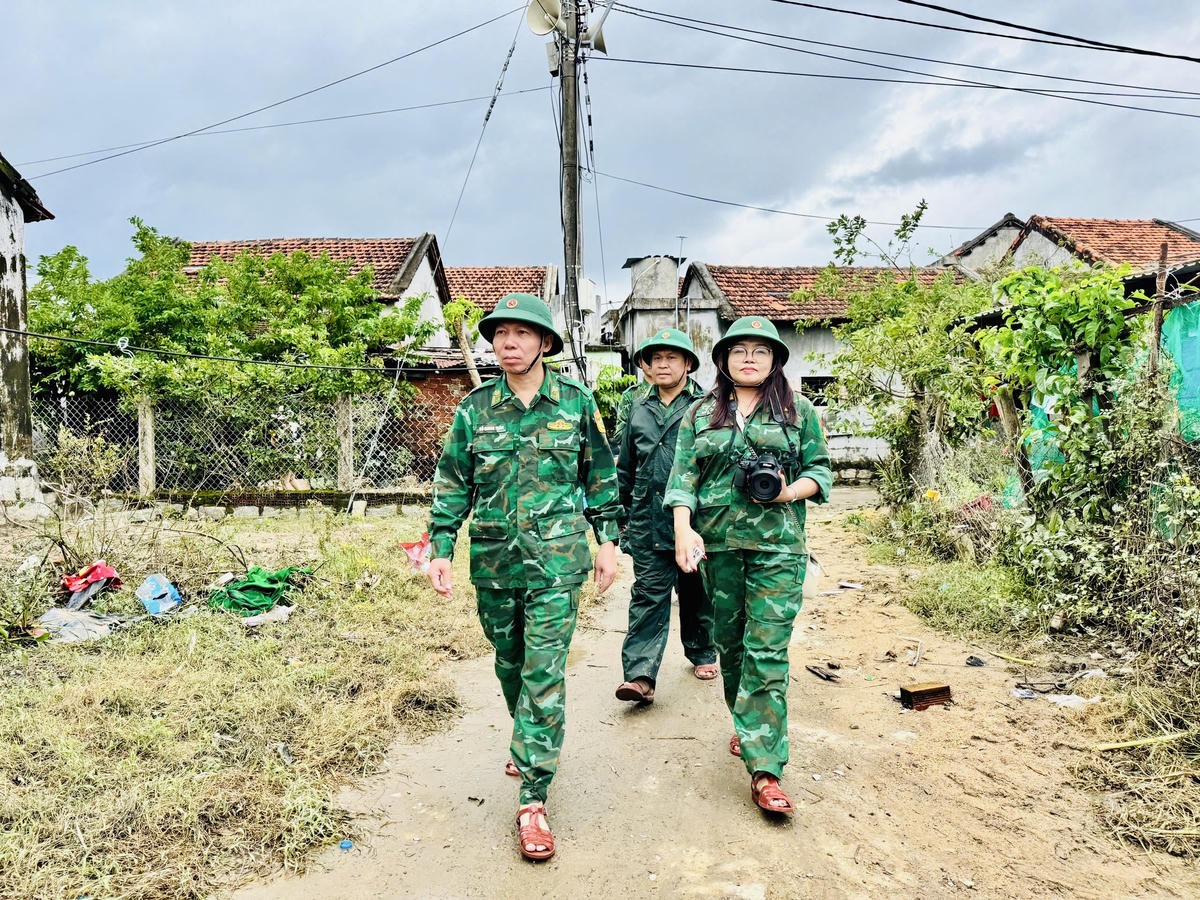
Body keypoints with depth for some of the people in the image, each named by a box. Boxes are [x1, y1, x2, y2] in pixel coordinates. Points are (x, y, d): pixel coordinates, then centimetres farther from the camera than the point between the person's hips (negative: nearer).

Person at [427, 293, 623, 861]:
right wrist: (440, 548, -1)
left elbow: (601, 475, 7)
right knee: (510, 666, 17)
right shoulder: (475, 408, 2)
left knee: (544, 674, -5)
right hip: (493, 560, 3)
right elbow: (452, 482, 6)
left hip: (556, 561, -2)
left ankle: (533, 800, 3)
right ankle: (530, 743, 44)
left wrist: (607, 541, 5)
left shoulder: (576, 402, 0)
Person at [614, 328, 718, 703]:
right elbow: (625, 468, 19)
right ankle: (640, 675, -7)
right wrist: (624, 512, 17)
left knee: (697, 593, 13)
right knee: (648, 595, -3)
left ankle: (702, 653, 34)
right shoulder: (639, 409, 12)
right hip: (648, 522, 2)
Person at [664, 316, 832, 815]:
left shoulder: (799, 410, 9)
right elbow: (683, 477, 3)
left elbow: (820, 468, 11)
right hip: (716, 542, 2)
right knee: (729, 641, 12)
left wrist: (792, 490, -10)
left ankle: (764, 770, -7)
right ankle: (747, 724, 35)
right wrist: (684, 530, -11)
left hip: (777, 543, -2)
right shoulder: (700, 414, 10)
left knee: (767, 652, -8)